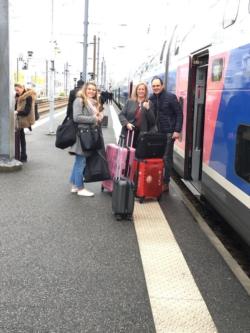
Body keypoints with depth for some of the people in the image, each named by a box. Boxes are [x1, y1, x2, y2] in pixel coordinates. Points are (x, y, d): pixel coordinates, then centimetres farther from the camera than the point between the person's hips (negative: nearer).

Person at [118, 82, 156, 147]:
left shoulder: (149, 104, 7)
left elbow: (152, 121, 0)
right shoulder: (129, 102, 8)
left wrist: (148, 109, -14)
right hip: (128, 133, 1)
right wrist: (127, 123, -11)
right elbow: (121, 114, 7)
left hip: (142, 135, -1)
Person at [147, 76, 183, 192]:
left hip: (168, 133, -5)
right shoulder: (151, 98, 9)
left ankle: (165, 183, 8)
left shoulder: (170, 97, -7)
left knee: (166, 158, -1)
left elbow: (179, 114, -7)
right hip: (156, 132, 5)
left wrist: (177, 130, -12)